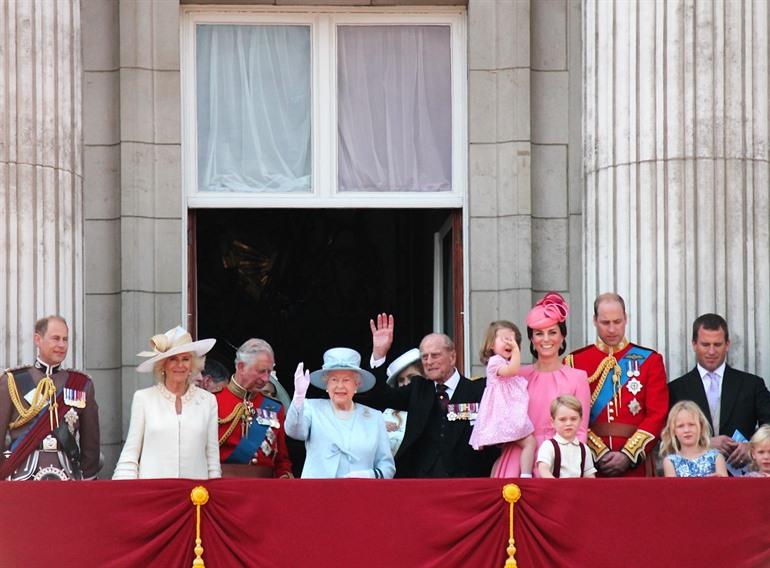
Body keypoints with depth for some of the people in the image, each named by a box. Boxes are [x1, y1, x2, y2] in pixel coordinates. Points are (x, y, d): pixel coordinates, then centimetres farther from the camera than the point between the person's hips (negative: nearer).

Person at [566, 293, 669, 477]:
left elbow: (657, 415, -1)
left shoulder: (650, 361, 6)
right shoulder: (575, 362, 5)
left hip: (636, 466, 0)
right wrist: (599, 454, -12)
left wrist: (628, 455, -11)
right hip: (590, 465, 0)